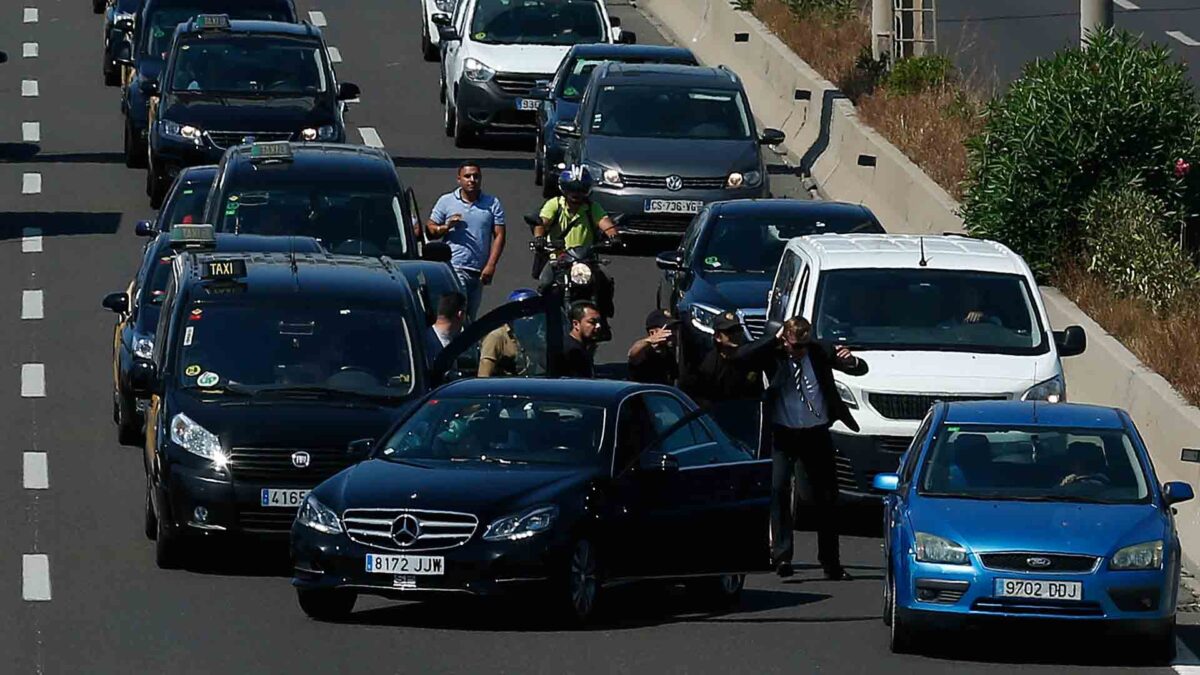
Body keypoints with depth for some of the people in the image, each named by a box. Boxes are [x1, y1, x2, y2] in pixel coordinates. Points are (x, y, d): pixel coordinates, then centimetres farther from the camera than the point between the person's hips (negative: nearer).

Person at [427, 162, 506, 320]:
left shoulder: (492, 204, 10)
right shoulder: (446, 201, 7)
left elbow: (499, 236, 5)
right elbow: (430, 231, 8)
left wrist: (490, 266, -5)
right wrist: (446, 227, -14)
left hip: (479, 271, 3)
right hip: (455, 267, -3)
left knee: (471, 316, 7)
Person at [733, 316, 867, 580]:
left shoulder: (819, 352, -1)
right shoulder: (773, 355, -5)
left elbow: (861, 370, 2)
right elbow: (741, 356, -22)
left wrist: (850, 360, -21)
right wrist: (774, 339, -19)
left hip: (816, 433, 2)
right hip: (784, 433, -2)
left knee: (826, 497, 6)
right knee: (778, 489, -18)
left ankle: (831, 563, 16)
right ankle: (781, 555, -17)